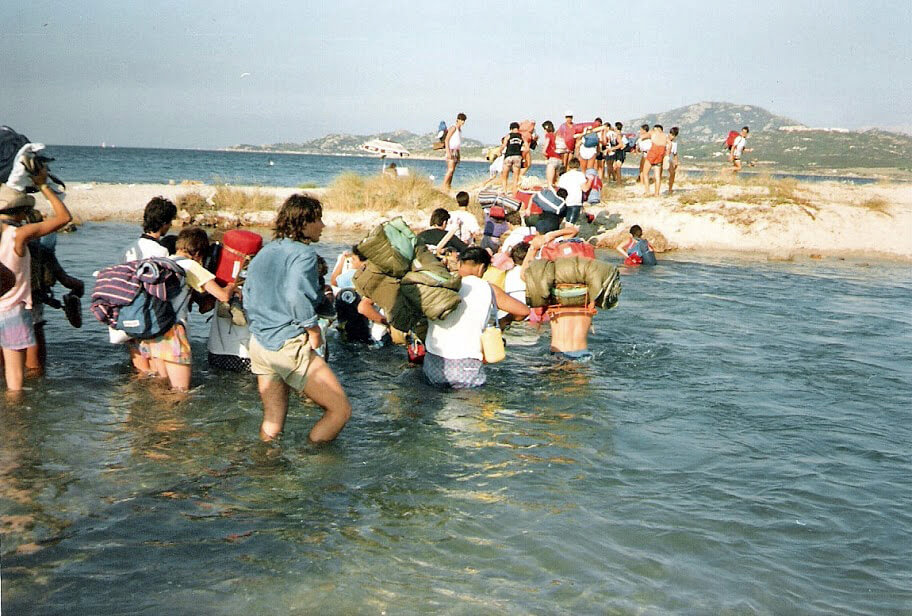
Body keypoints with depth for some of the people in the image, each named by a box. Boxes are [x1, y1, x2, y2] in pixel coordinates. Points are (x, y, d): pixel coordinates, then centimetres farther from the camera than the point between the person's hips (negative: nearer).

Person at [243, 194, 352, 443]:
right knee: (341, 410, -1)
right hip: (291, 346, -9)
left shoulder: (262, 254, 15)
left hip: (258, 345, 9)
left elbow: (248, 300, 18)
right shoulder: (303, 252, -10)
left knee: (272, 422, 16)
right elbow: (297, 296, -25)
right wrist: (315, 333, -13)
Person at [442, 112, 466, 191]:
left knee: (452, 170, 4)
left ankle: (449, 186, 3)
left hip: (455, 151, 9)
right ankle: (444, 186, -18)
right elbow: (446, 140, -14)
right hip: (451, 150, -9)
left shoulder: (460, 129, 18)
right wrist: (448, 151, -22)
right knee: (451, 169, -17)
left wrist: (458, 155, 20)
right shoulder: (453, 128, -9)